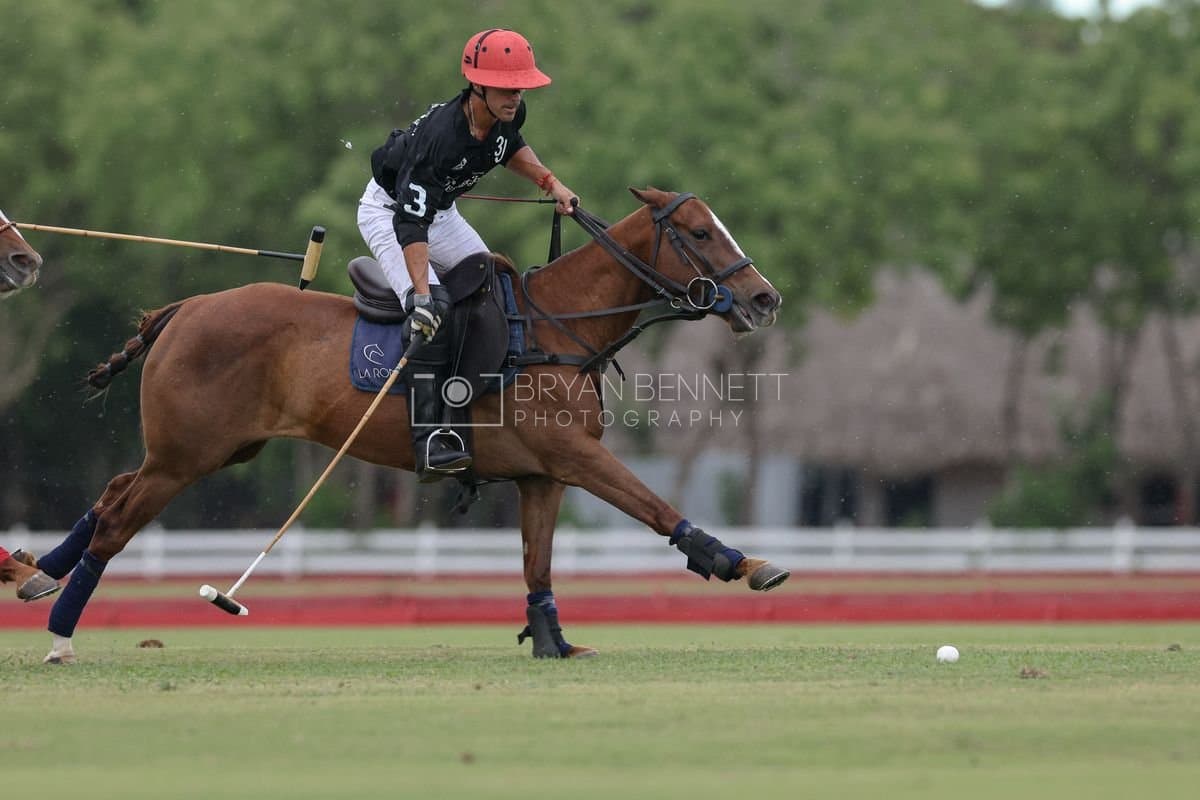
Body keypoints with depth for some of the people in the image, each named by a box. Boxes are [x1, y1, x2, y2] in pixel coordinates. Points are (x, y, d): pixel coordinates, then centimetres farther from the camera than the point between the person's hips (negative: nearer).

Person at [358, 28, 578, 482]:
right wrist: (421, 295, -48)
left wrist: (549, 182, -1)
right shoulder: (440, 136, -39)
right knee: (433, 309, -26)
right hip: (387, 210, -9)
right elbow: (410, 224, -41)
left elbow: (510, 146, 13)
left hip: (438, 209, 9)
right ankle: (429, 441, -32)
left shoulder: (508, 115, -16)